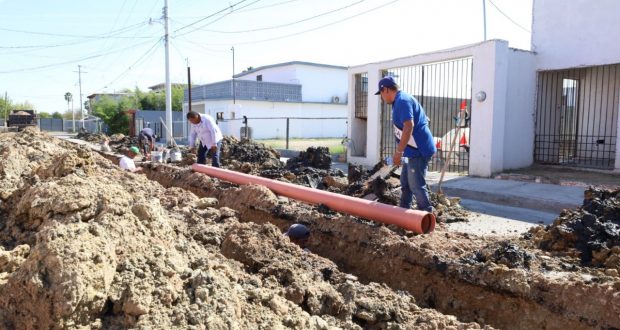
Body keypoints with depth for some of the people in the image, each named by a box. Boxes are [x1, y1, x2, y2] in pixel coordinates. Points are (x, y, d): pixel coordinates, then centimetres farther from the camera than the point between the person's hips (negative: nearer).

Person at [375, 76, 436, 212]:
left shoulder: (402, 100, -15)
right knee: (405, 183, 18)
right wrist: (400, 151, 25)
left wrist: (398, 152, -24)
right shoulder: (400, 101, 18)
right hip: (414, 150, 11)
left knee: (417, 186, -6)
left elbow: (409, 126, -25)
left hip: (418, 150, -11)